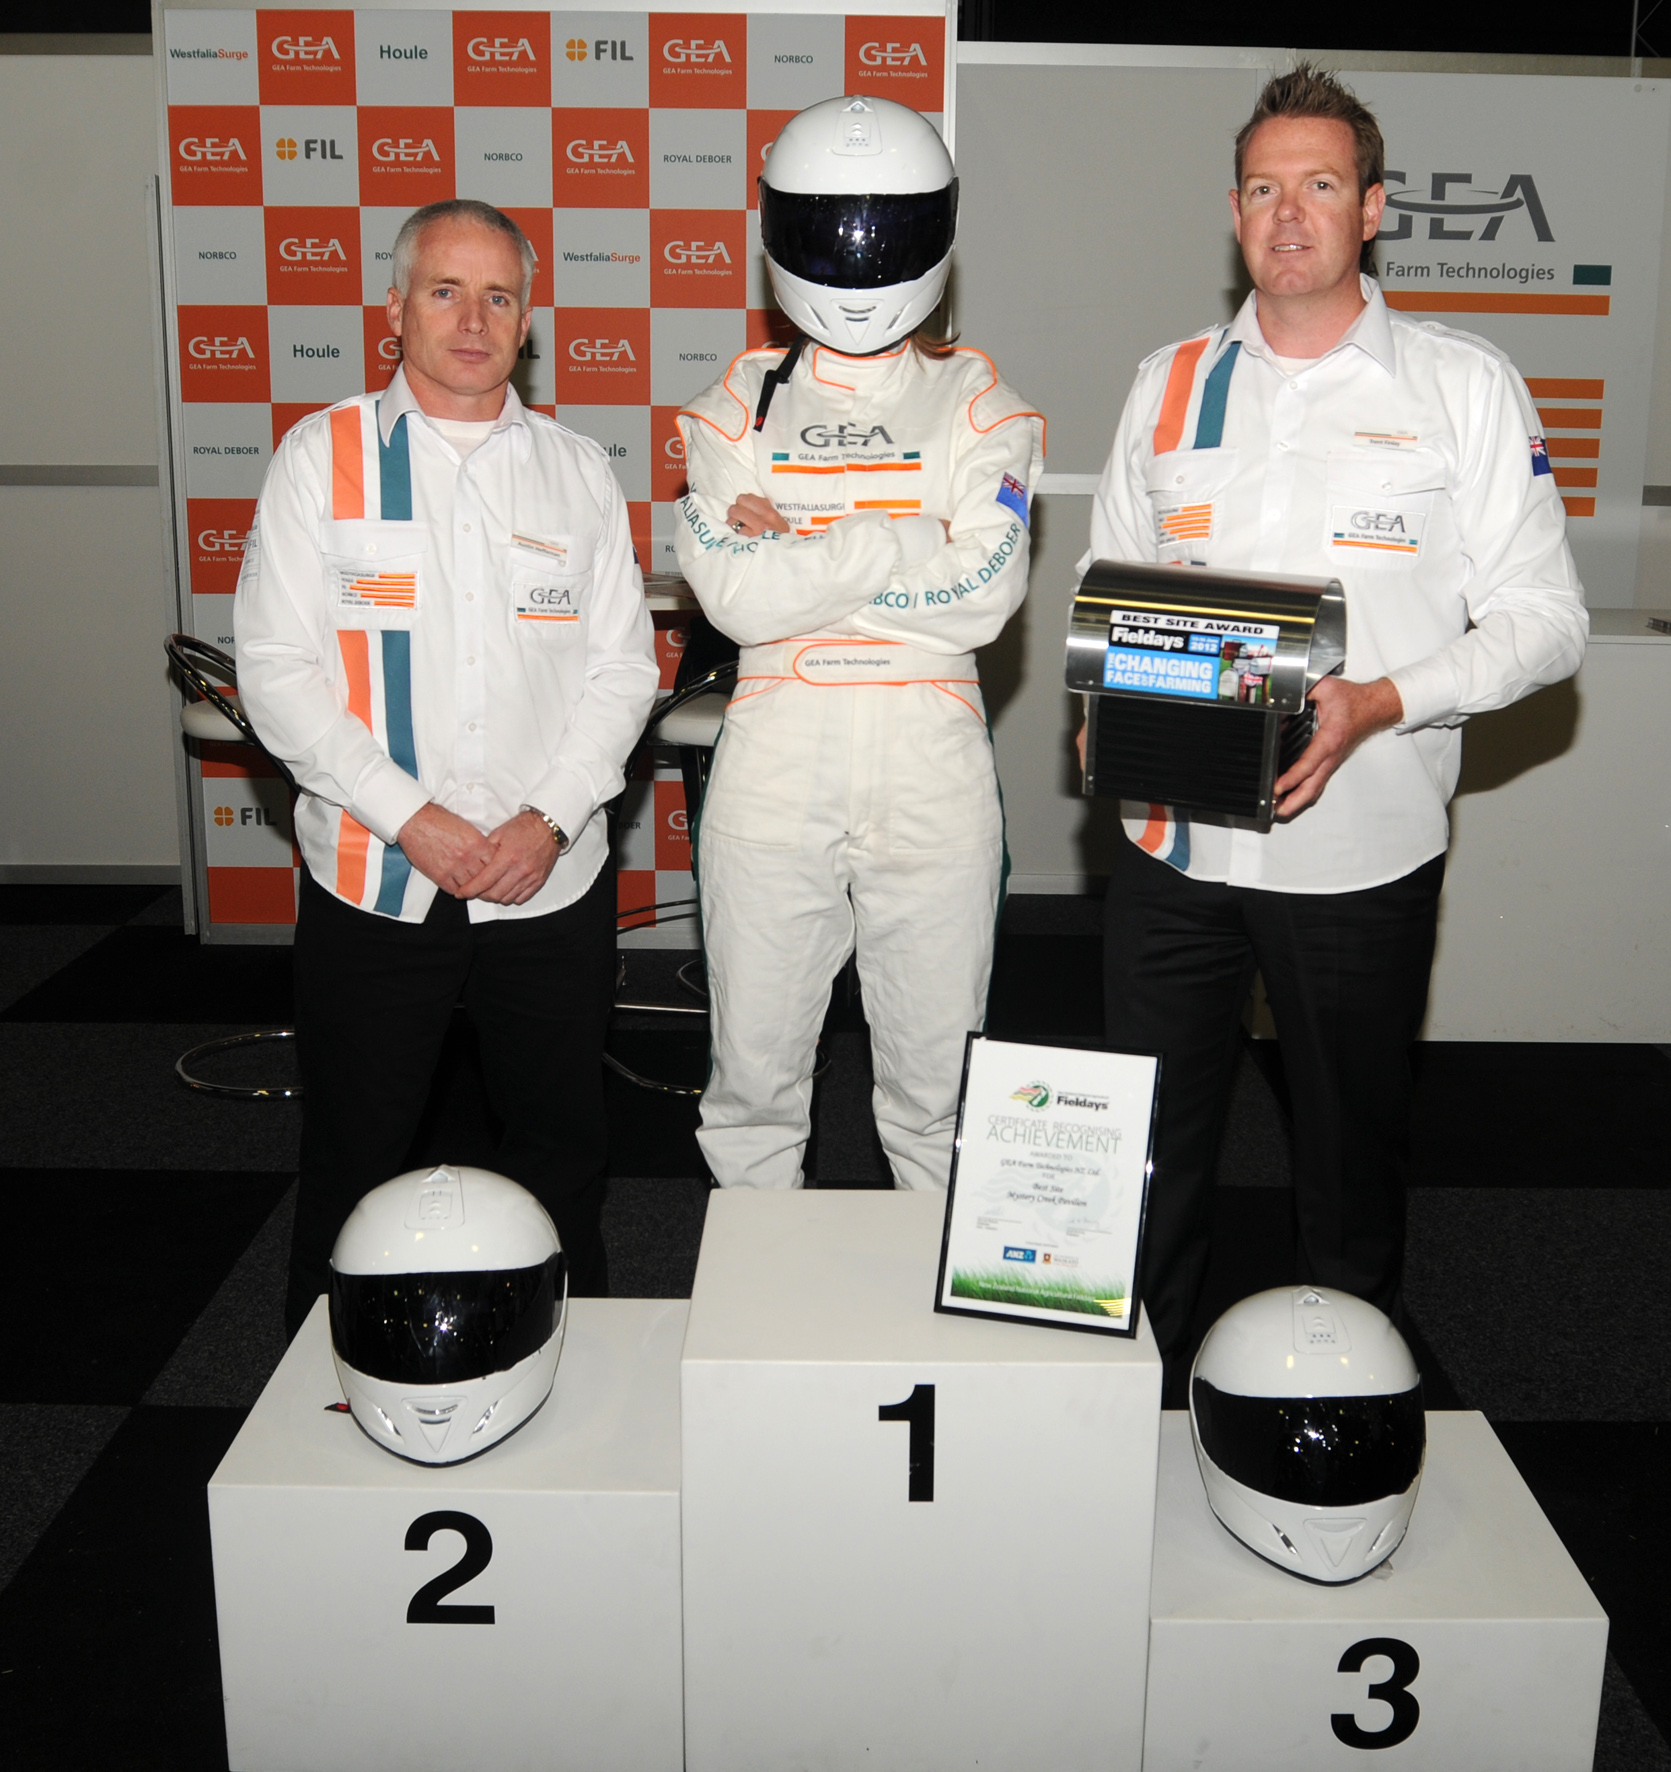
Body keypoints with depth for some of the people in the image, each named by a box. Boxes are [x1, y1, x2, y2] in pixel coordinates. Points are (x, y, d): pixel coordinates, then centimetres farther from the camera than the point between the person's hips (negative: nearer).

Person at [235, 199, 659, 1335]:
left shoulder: (580, 472, 8)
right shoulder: (323, 456, 2)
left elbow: (623, 667, 4)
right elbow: (277, 669, -5)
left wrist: (547, 818, -10)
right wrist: (412, 819, -14)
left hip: (552, 880, 2)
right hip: (372, 882, -1)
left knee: (562, 1144, 14)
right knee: (354, 1155, 9)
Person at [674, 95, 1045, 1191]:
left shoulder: (976, 403, 5)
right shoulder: (743, 402, 7)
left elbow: (986, 598, -11)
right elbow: (733, 595, -9)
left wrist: (799, 545, -8)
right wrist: (905, 544, -11)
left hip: (932, 781, -1)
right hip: (772, 774, 1)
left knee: (937, 1086, 9)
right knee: (752, 1076, 11)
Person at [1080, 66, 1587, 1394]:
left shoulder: (1463, 386, -1)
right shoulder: (1174, 383, 10)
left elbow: (1544, 619, -3)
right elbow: (1108, 584, 16)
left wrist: (1379, 703, -19)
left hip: (1363, 849, -2)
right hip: (1175, 838, 3)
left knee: (1353, 1155, 12)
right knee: (1149, 1150, 11)